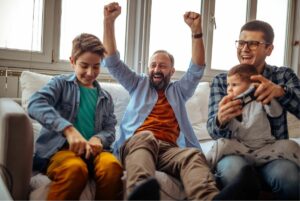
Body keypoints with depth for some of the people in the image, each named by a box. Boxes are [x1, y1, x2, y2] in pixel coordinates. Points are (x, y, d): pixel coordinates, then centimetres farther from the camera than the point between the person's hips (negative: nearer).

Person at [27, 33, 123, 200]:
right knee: (75, 168, -38)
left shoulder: (105, 97, 21)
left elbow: (110, 129, 15)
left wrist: (98, 139, -11)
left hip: (93, 149, 3)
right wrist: (68, 129, -27)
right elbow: (35, 104, -12)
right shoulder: (61, 83, 7)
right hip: (59, 147, -3)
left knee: (112, 165, -31)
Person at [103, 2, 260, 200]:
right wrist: (109, 22, 10)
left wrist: (196, 30, 3)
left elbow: (197, 69, 16)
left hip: (169, 148, 1)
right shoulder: (139, 85, 29)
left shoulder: (178, 90, 30)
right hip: (136, 143, -1)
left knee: (193, 155, -34)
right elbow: (113, 62, 21)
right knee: (146, 138, -39)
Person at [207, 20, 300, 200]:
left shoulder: (284, 75, 8)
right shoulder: (221, 81, 6)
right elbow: (213, 130, -6)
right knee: (234, 169, -34)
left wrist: (281, 92, -32)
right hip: (235, 153, 0)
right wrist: (221, 120, -30)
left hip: (273, 154, 1)